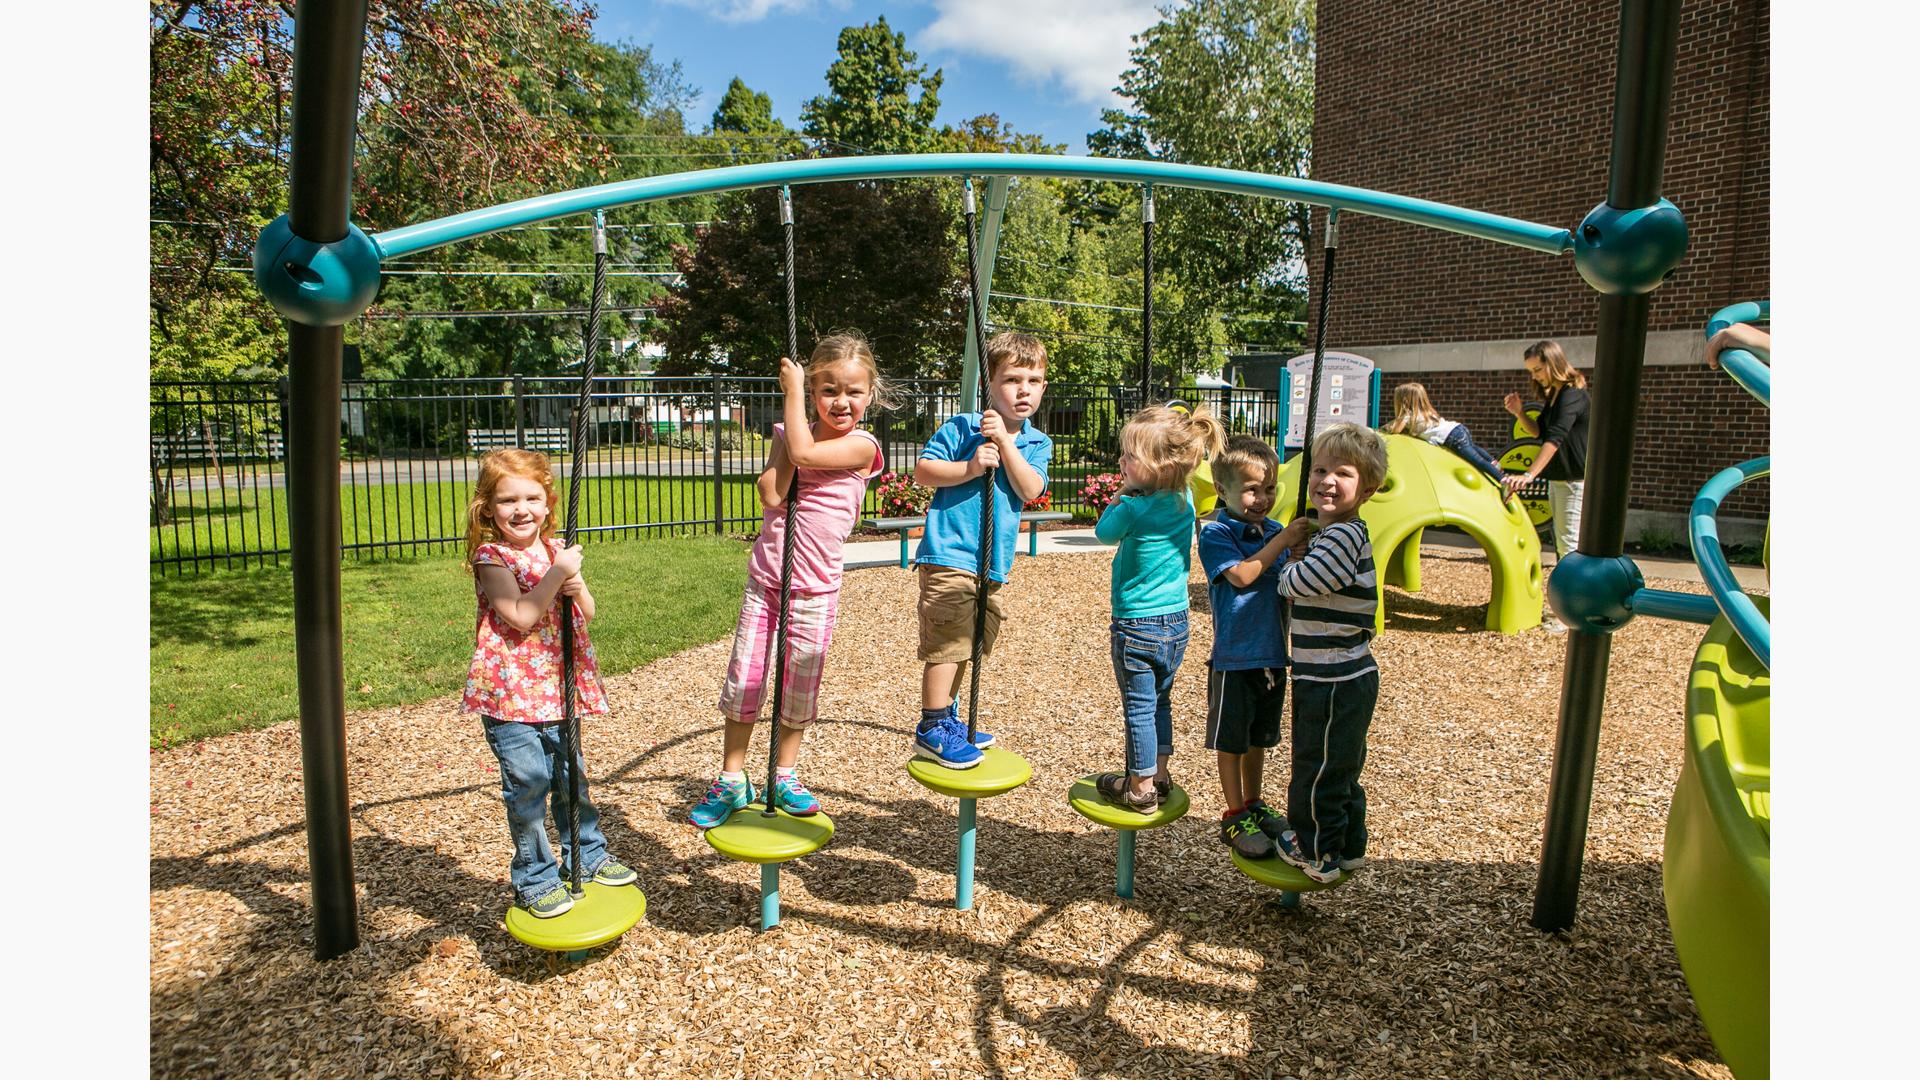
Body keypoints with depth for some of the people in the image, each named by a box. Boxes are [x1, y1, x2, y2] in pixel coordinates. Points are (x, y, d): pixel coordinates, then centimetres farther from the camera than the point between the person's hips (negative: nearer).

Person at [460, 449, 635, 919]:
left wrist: (577, 587, -12)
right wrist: (558, 574, -22)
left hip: (556, 691, 6)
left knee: (572, 778, 16)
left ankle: (588, 857, 33)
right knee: (527, 787, -1)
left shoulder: (557, 551, 7)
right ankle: (534, 880, 17)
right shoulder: (491, 557, -11)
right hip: (510, 694, -5)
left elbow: (587, 614, 8)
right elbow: (520, 617, -22)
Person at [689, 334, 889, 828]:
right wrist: (788, 426, -10)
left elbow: (805, 452, -26)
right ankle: (731, 780, 23)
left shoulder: (861, 445, -8)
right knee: (744, 680, 6)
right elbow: (771, 495, -13)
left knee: (799, 687, 9)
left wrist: (792, 390, -15)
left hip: (815, 590, -3)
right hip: (765, 580, 3)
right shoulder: (788, 434, 3)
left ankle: (785, 776, 30)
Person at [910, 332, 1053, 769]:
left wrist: (1004, 441, -18)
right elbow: (922, 470, -9)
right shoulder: (960, 428, -6)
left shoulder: (1037, 443, 7)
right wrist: (970, 467, -21)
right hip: (948, 553, -6)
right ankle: (931, 729, 6)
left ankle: (946, 717, 35)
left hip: (993, 563, 7)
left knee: (967, 644, 18)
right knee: (947, 642, -8)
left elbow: (1030, 490, -9)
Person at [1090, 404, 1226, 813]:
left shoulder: (1133, 510, -22)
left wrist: (1122, 495, 1)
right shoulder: (1185, 500, -2)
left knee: (1139, 707, 5)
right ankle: (1159, 777, 31)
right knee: (1160, 702, 20)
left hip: (1137, 626, -7)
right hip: (1177, 622, 7)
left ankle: (1141, 788, 17)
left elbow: (1103, 533, -4)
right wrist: (1133, 493, 3)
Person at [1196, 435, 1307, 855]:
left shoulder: (1275, 532, 6)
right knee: (1231, 741, 7)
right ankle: (1235, 817, 19)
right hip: (1234, 657, -6)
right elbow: (1242, 575, -25)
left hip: (1273, 654, 6)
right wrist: (1283, 539, -25)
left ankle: (1253, 804, 35)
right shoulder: (1215, 532, -12)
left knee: (1259, 738, 19)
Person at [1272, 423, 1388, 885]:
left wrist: (1290, 550, -2)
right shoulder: (1334, 533, 10)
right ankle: (1349, 847, 37)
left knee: (1316, 769, 6)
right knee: (1340, 769, 22)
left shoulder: (1344, 536, -22)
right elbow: (1304, 586, 13)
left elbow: (1293, 584, -21)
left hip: (1335, 684, -10)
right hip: (1340, 678, 10)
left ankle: (1317, 853, 22)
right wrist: (1294, 543, -1)